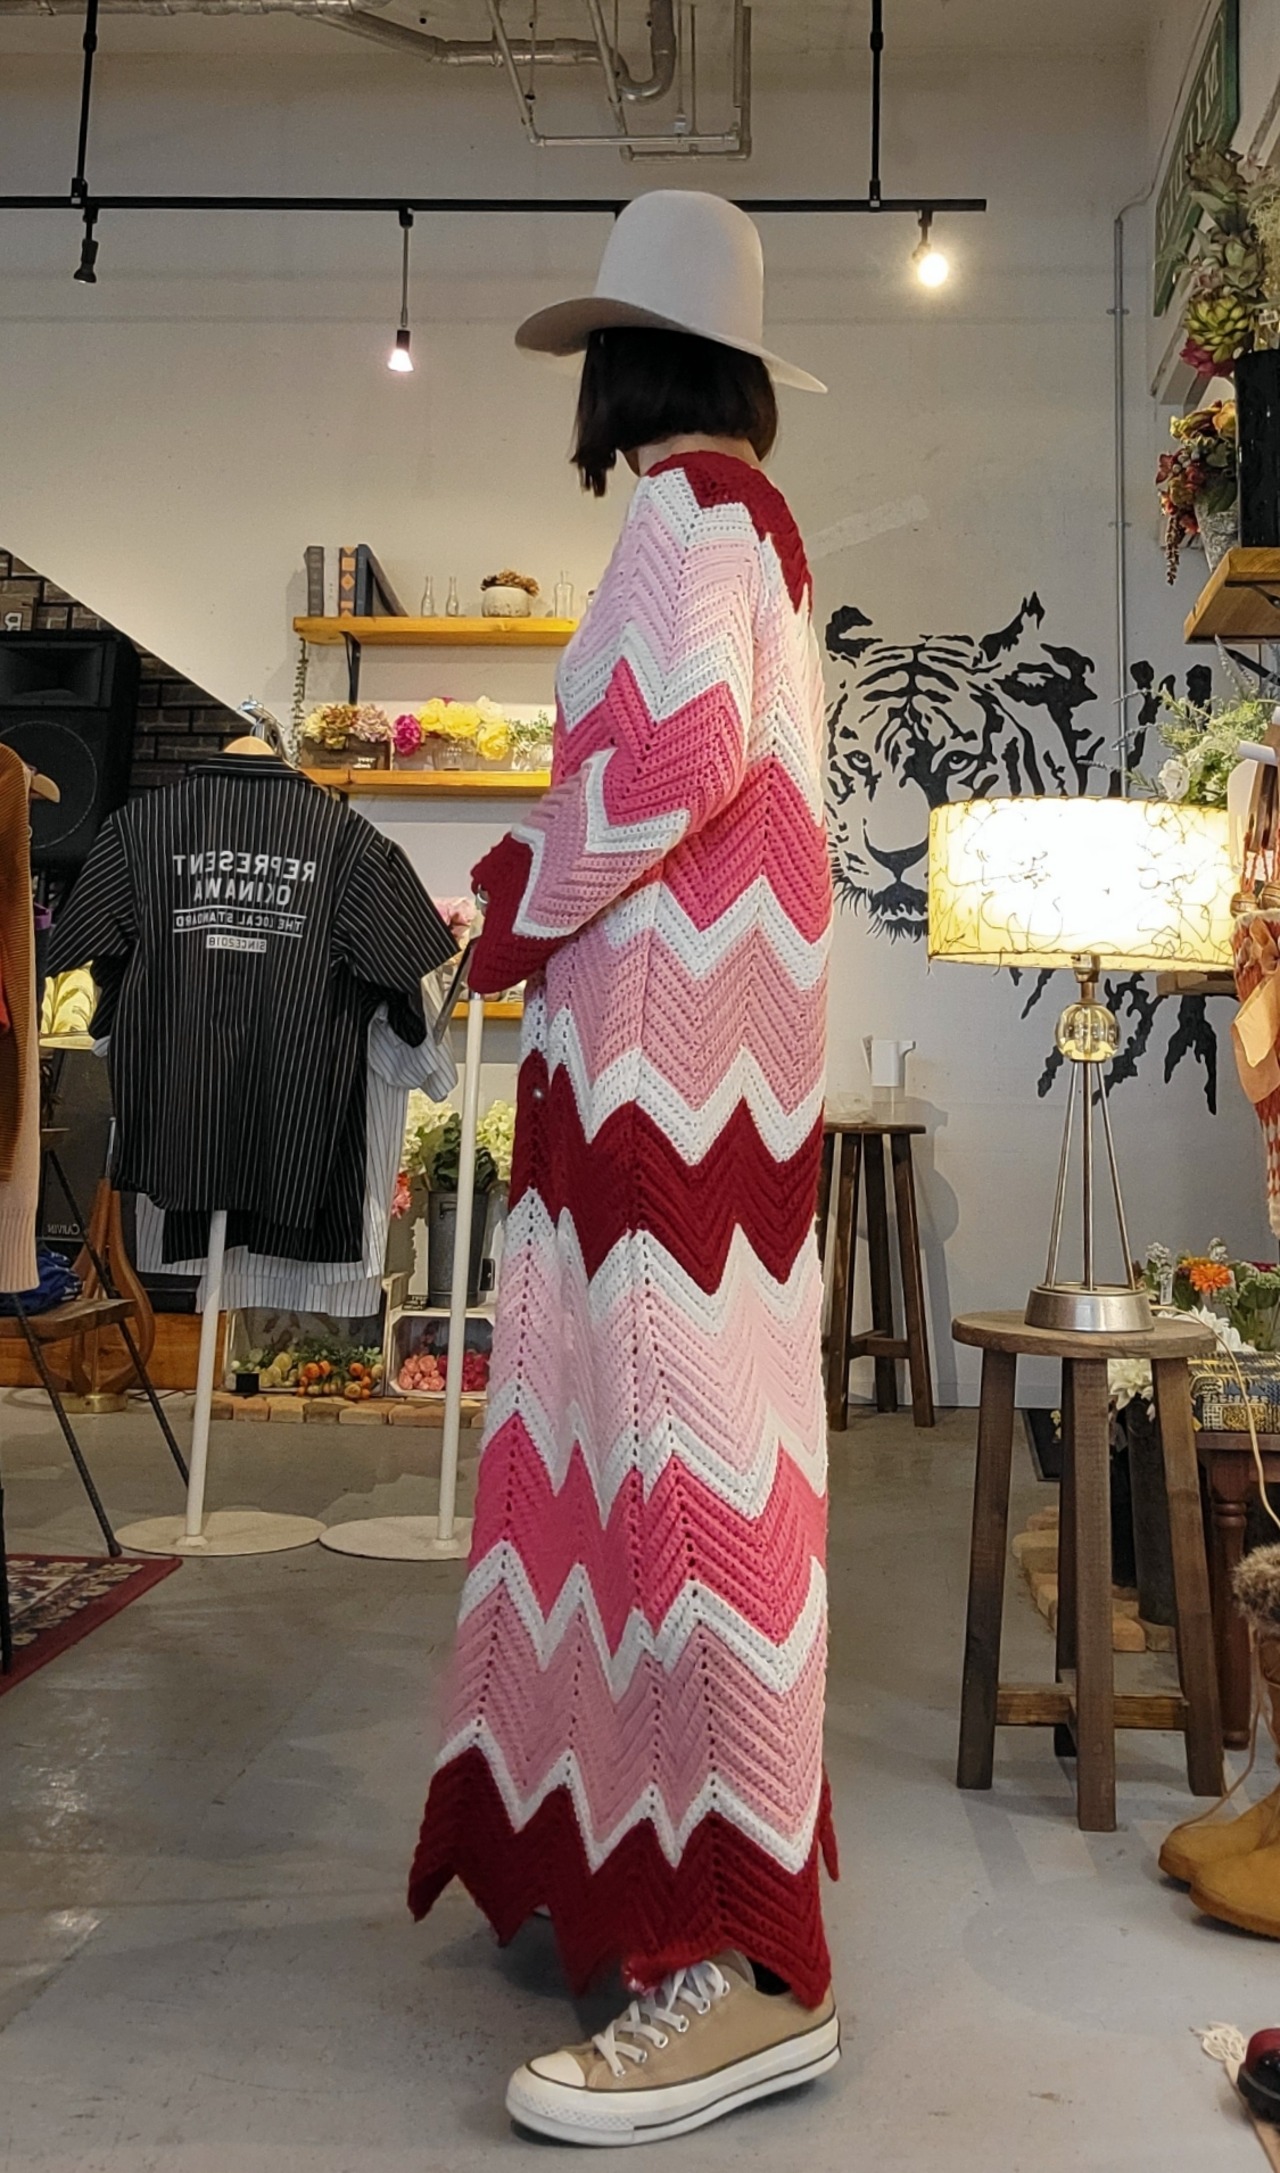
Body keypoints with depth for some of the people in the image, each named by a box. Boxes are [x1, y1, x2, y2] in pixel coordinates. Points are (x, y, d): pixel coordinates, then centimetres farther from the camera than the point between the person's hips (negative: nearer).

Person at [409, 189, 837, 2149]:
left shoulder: (691, 504, -4)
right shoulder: (747, 516, 25)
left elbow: (682, 739, -21)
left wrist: (528, 910, -8)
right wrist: (551, 883, 14)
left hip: (678, 1033, -10)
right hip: (679, 1045, 10)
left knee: (677, 1434, -11)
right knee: (638, 1416, 11)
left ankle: (750, 1964, -5)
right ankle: (652, 1853, 23)